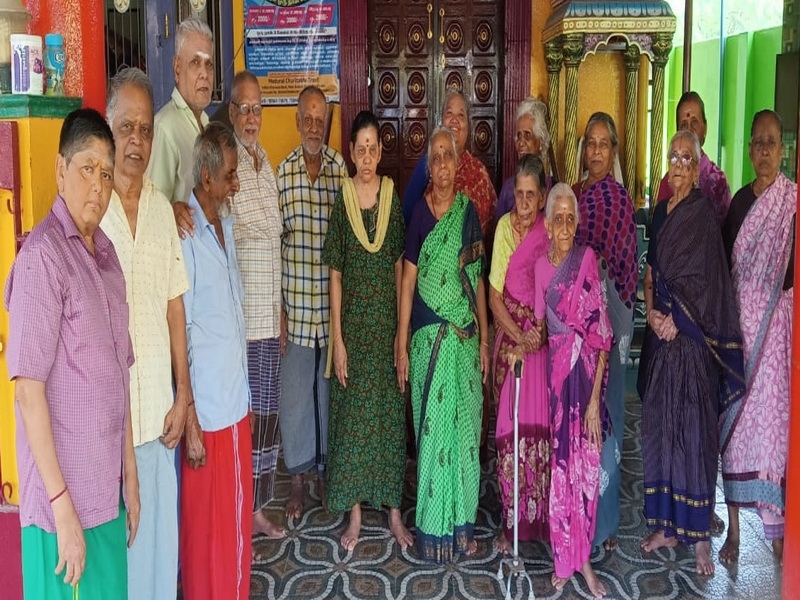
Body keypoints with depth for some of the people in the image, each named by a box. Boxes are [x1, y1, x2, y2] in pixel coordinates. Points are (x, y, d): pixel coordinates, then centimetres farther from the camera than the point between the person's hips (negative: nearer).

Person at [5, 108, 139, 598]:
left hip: (107, 490, 7)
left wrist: (130, 472, 13)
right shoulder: (42, 255, -16)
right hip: (65, 499, -7)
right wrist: (61, 505, -19)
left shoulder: (106, 252, 8)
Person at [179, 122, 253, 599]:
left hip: (237, 402, 8)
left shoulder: (226, 224, 9)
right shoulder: (185, 235, -18)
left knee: (240, 519, 20)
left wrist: (247, 396, 17)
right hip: (207, 409, -8)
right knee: (208, 525, 9)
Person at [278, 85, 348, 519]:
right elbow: (274, 242, -1)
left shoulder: (341, 169, 1)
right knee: (295, 392, 7)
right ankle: (298, 478, 23)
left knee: (330, 388, 13)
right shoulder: (284, 171, -2)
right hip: (295, 304, -1)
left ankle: (326, 468, 31)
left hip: (333, 302, 1)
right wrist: (279, 310, -5)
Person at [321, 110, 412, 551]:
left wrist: (403, 328, -2)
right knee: (353, 411, 6)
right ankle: (355, 512, 19)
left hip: (388, 316, 1)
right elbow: (335, 273, -2)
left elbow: (400, 265, 2)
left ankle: (393, 510, 20)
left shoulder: (393, 194, 1)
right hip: (354, 318, -1)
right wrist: (337, 338, -6)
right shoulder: (342, 198, -2)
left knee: (390, 410, 8)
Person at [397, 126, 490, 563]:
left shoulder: (469, 212, 7)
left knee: (465, 428, 9)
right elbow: (407, 281, -5)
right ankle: (433, 529, 13)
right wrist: (401, 345, -8)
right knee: (433, 429, 1)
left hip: (466, 336, 4)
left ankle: (463, 523, 23)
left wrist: (484, 339, 8)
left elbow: (478, 280, 10)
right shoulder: (419, 214, -4)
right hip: (430, 336, -4)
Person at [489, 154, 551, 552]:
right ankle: (512, 523, 12)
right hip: (510, 338, 0)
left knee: (543, 425, -1)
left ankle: (543, 519, 13)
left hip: (545, 340, 1)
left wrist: (540, 331, -13)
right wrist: (519, 337, -13)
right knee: (511, 428, 1)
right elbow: (494, 296, -3)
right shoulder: (505, 226, -2)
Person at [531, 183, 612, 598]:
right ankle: (563, 558, 21)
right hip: (555, 369, 3)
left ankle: (583, 558, 20)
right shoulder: (541, 266, 6)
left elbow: (602, 334, -8)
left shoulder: (588, 259, -6)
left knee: (586, 466, 2)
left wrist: (595, 397, -11)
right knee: (560, 463, 7)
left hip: (587, 369, -3)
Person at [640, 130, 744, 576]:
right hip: (662, 335, 6)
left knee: (695, 430, -3)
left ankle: (699, 533, 6)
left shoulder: (704, 212, -6)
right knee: (660, 426, 8)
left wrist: (676, 319, -13)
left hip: (693, 336, -6)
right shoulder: (661, 212, 13)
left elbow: (706, 278, -12)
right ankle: (667, 525, 20)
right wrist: (652, 312, -3)